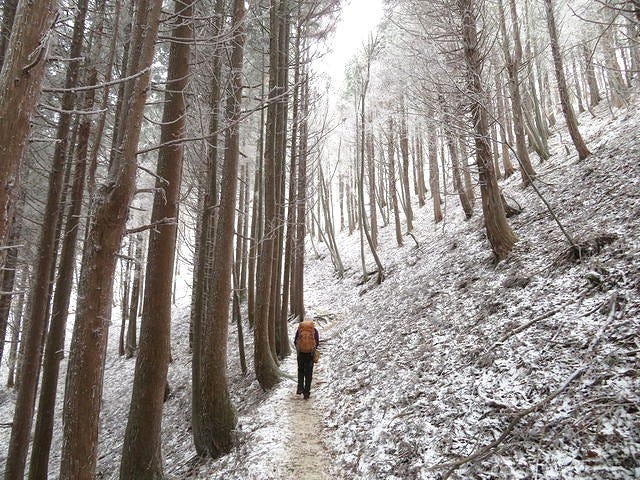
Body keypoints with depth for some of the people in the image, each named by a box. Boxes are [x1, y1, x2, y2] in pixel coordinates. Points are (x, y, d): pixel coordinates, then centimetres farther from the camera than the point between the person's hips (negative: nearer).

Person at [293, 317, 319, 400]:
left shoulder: (299, 329, 3)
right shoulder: (314, 330, 2)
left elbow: (295, 341, 1)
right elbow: (317, 342, -1)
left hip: (301, 353, 1)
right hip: (310, 353, 0)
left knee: (300, 370, 20)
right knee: (308, 373, 8)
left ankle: (300, 388, 4)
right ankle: (306, 393, 9)